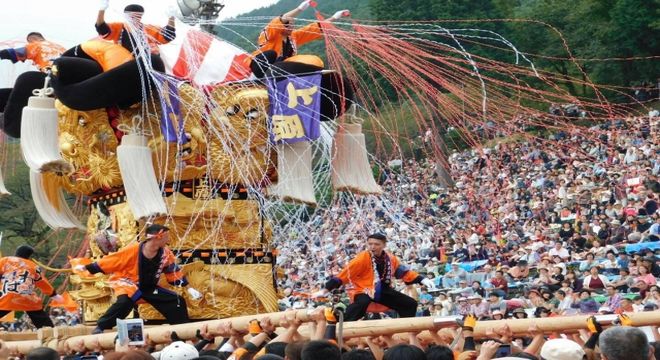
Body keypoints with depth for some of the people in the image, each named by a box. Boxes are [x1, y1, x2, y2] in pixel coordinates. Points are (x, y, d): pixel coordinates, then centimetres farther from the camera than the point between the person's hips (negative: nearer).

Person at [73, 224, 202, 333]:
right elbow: (112, 260, -16)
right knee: (124, 301, -38)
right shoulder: (134, 250, -23)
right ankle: (99, 328, -30)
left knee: (178, 302, -2)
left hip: (150, 288, 6)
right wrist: (86, 268, -12)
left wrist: (188, 288, 5)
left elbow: (175, 272, 7)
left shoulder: (166, 253, -8)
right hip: (128, 284, -6)